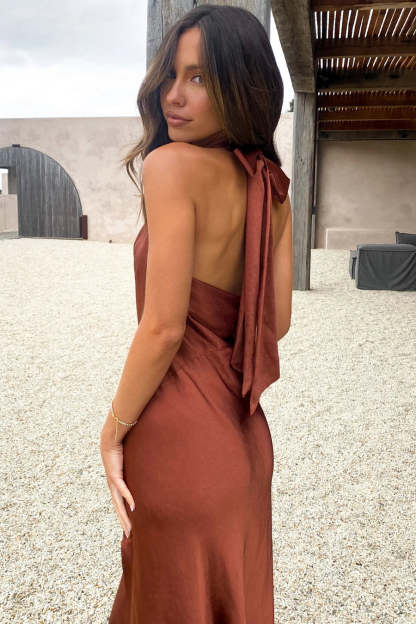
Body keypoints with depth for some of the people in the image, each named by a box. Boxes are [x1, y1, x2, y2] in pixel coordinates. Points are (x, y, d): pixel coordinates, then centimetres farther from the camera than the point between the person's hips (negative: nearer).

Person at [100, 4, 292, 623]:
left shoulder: (173, 164, -17)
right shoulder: (273, 188, 4)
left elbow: (163, 327, -21)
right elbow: (276, 319, 7)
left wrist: (113, 432, -8)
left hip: (181, 441, -7)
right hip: (246, 437, 7)